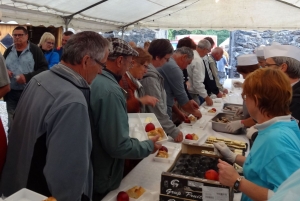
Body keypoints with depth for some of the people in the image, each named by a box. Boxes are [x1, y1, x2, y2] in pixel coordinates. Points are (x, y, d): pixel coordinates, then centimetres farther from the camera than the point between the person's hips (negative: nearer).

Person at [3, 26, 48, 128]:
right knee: (12, 122, 16)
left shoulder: (35, 50, -5)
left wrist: (27, 77, -21)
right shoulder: (8, 51, 12)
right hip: (11, 93, 5)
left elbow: (44, 69, -11)